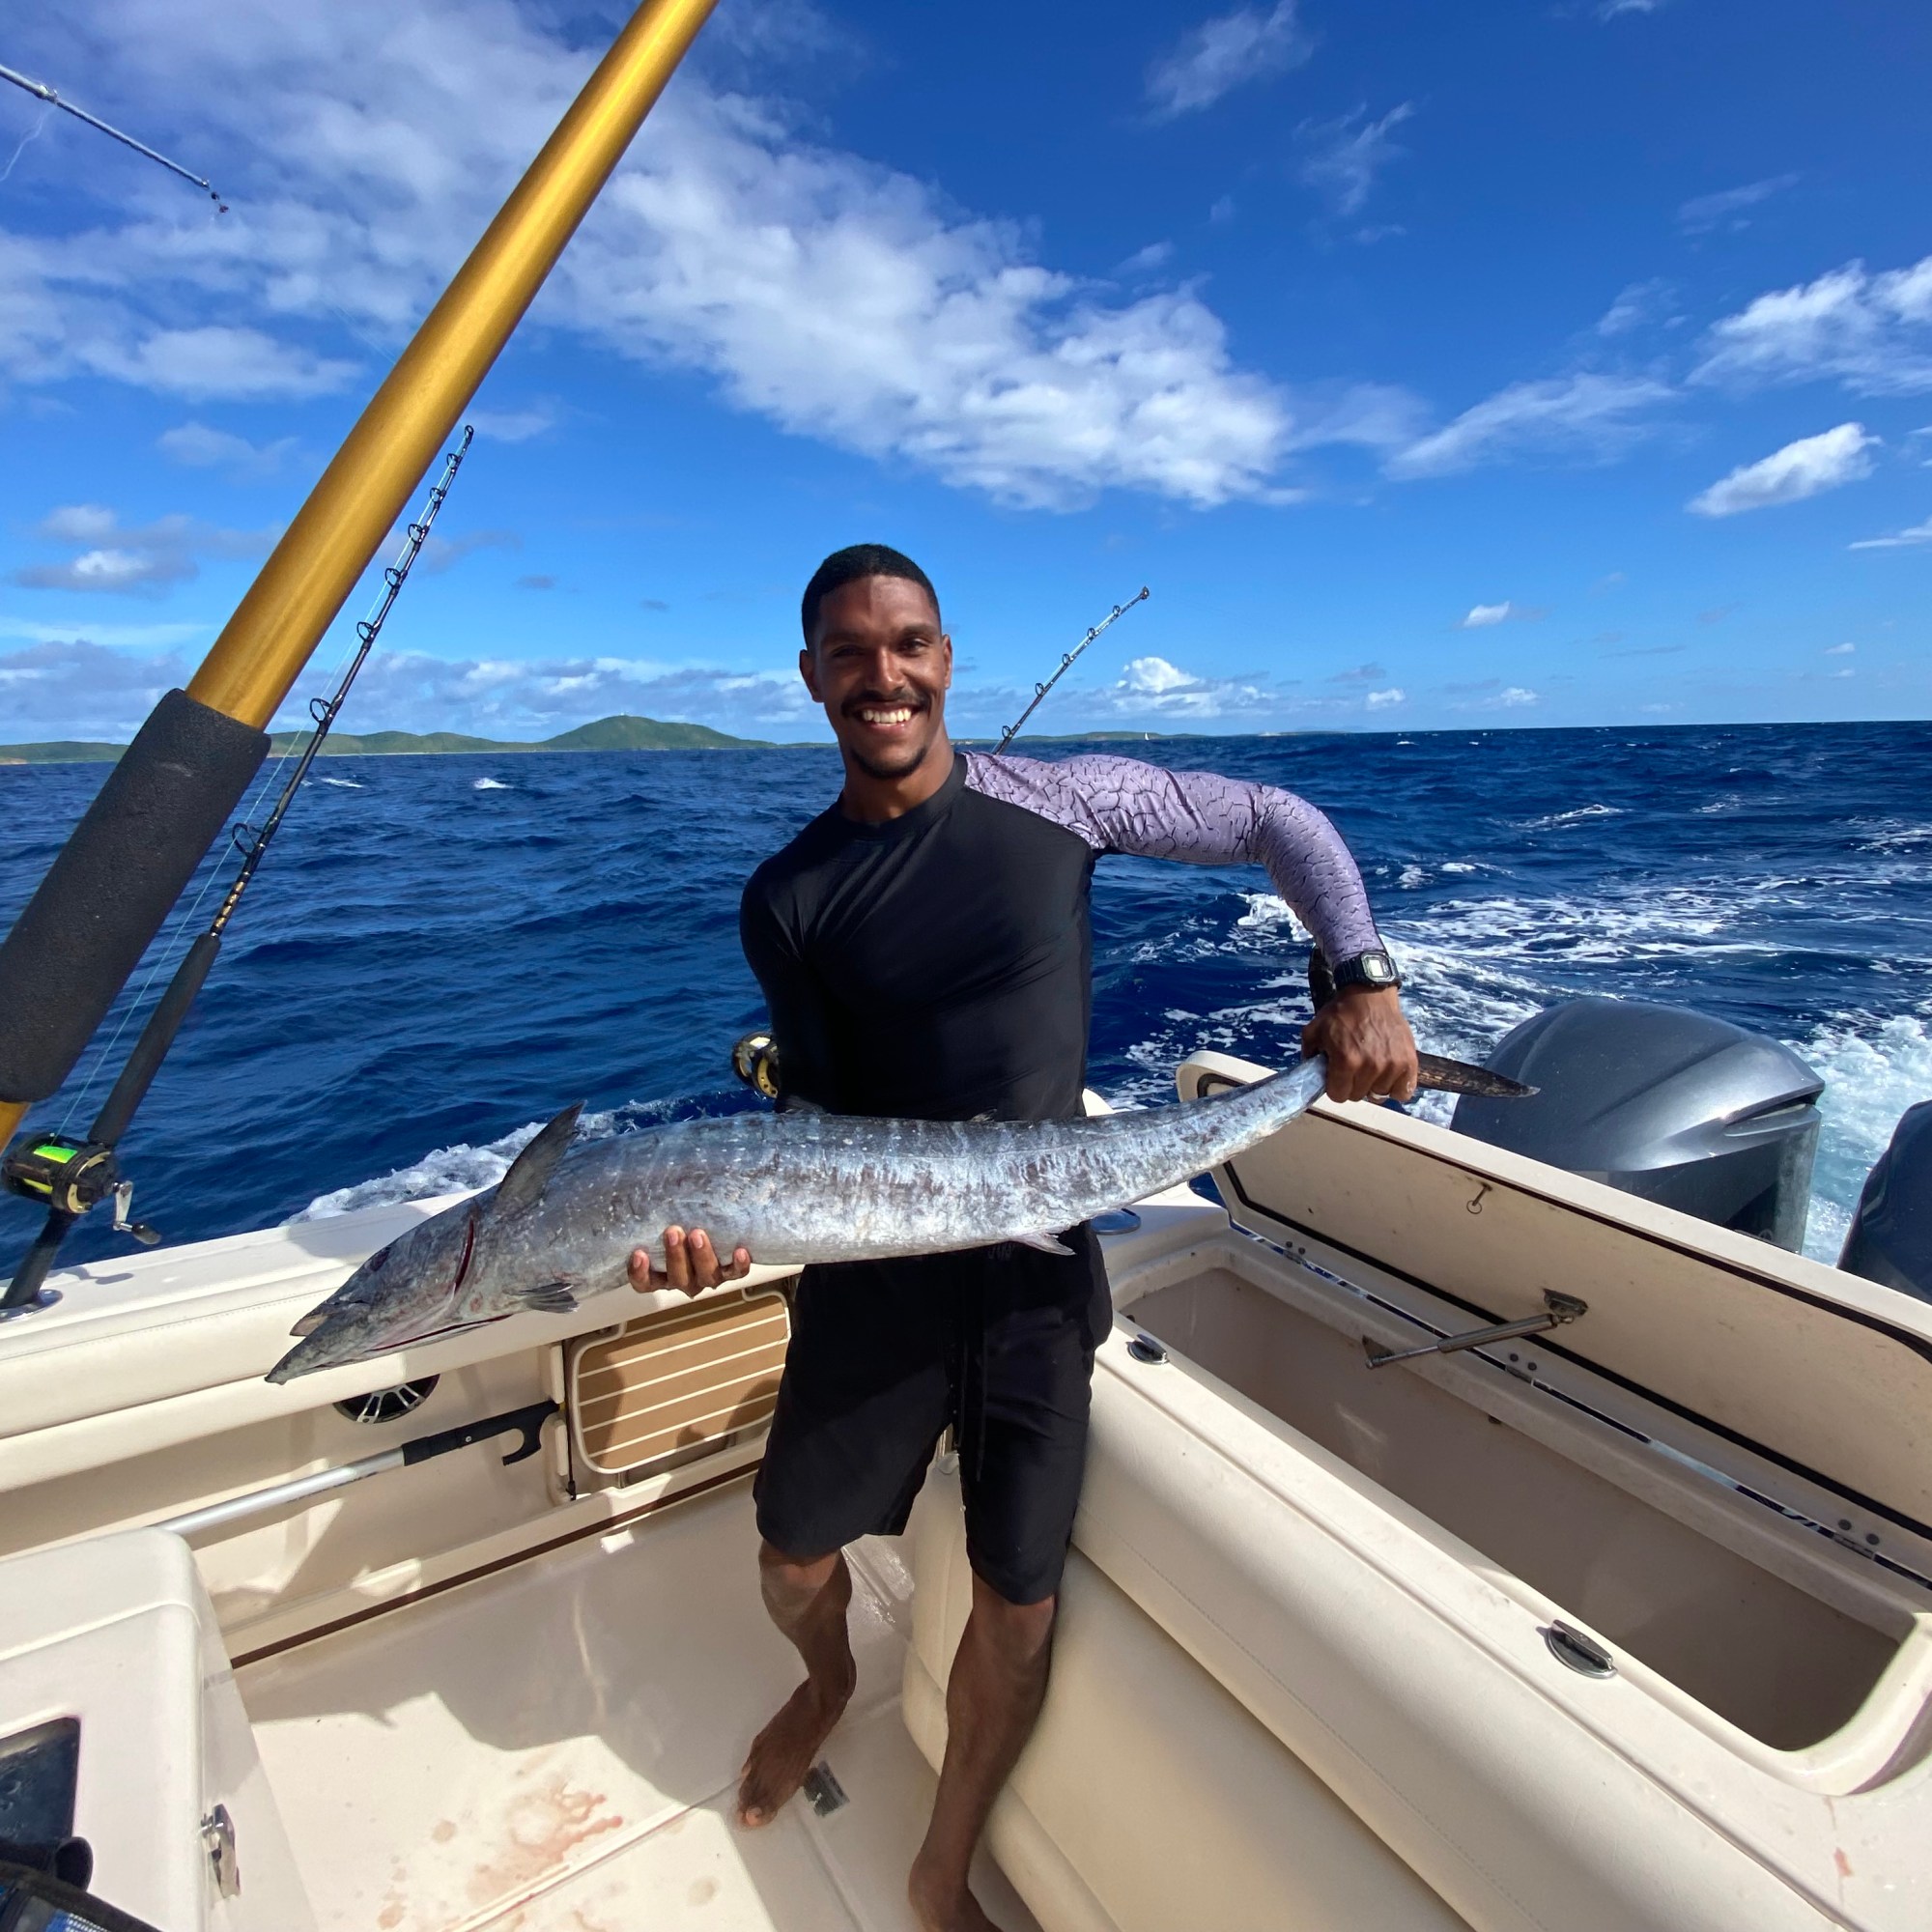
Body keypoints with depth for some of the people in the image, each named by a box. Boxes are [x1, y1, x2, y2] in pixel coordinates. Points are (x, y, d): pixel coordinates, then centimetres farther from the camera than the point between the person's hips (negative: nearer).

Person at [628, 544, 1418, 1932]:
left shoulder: (1062, 801, -6)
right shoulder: (789, 898, -2)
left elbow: (1280, 826, 2)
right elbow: (818, 1105, 0)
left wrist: (1364, 978, -10)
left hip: (1038, 1262, -1)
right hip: (876, 1269, 2)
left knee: (1021, 1601, 8)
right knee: (793, 1559, 16)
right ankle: (829, 1685, 56)